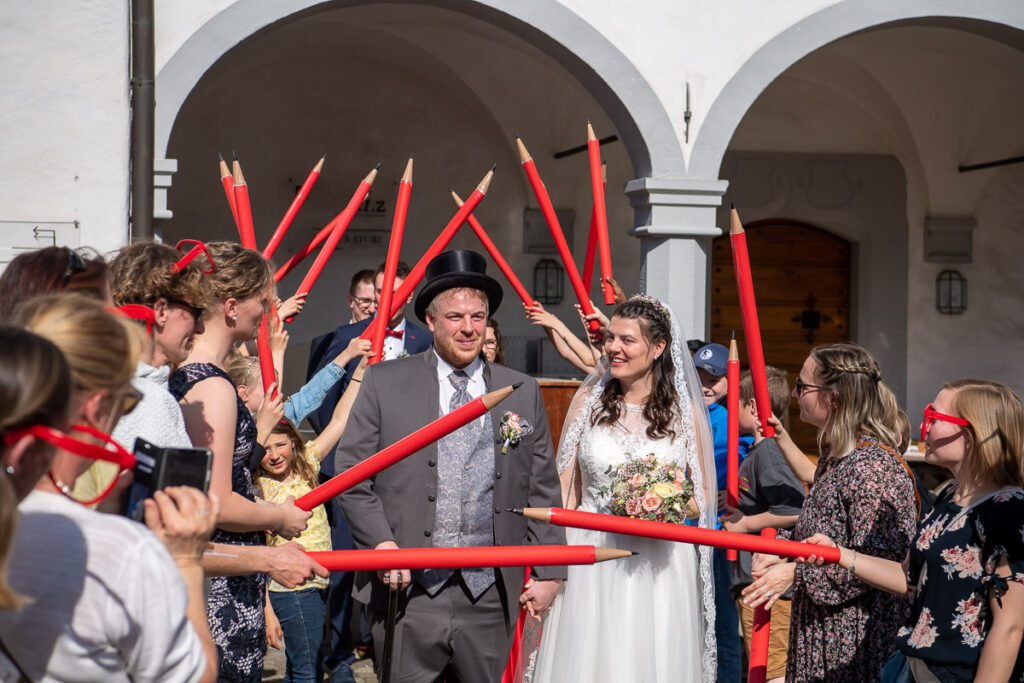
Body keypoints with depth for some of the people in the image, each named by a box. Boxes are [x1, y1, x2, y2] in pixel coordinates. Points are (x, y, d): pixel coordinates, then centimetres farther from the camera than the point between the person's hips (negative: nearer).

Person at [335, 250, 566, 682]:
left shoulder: (523, 393, 10)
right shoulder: (385, 382, 5)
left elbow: (542, 489, 11)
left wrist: (549, 573, 6)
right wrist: (381, 543, -9)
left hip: (490, 596, 2)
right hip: (408, 589, -1)